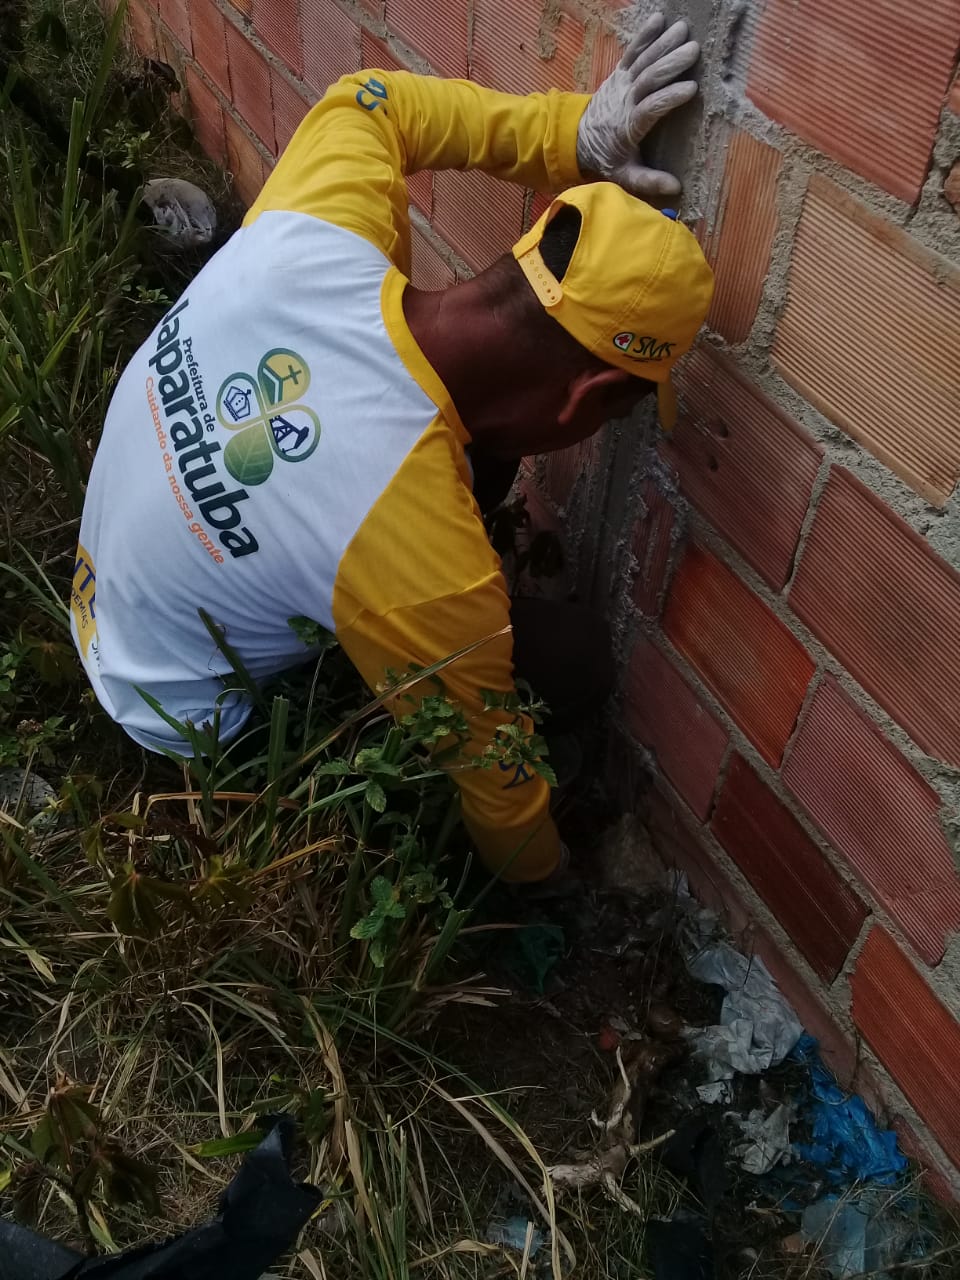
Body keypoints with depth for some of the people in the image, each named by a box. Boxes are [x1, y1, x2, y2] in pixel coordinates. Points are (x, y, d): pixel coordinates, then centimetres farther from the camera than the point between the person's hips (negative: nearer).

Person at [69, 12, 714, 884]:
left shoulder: (312, 231, -28)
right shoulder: (432, 572, -41)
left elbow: (369, 103, -4)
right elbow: (491, 783, -21)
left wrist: (568, 132, -15)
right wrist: (552, 883, 1)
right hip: (193, 724, -6)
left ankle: (512, 631, 28)